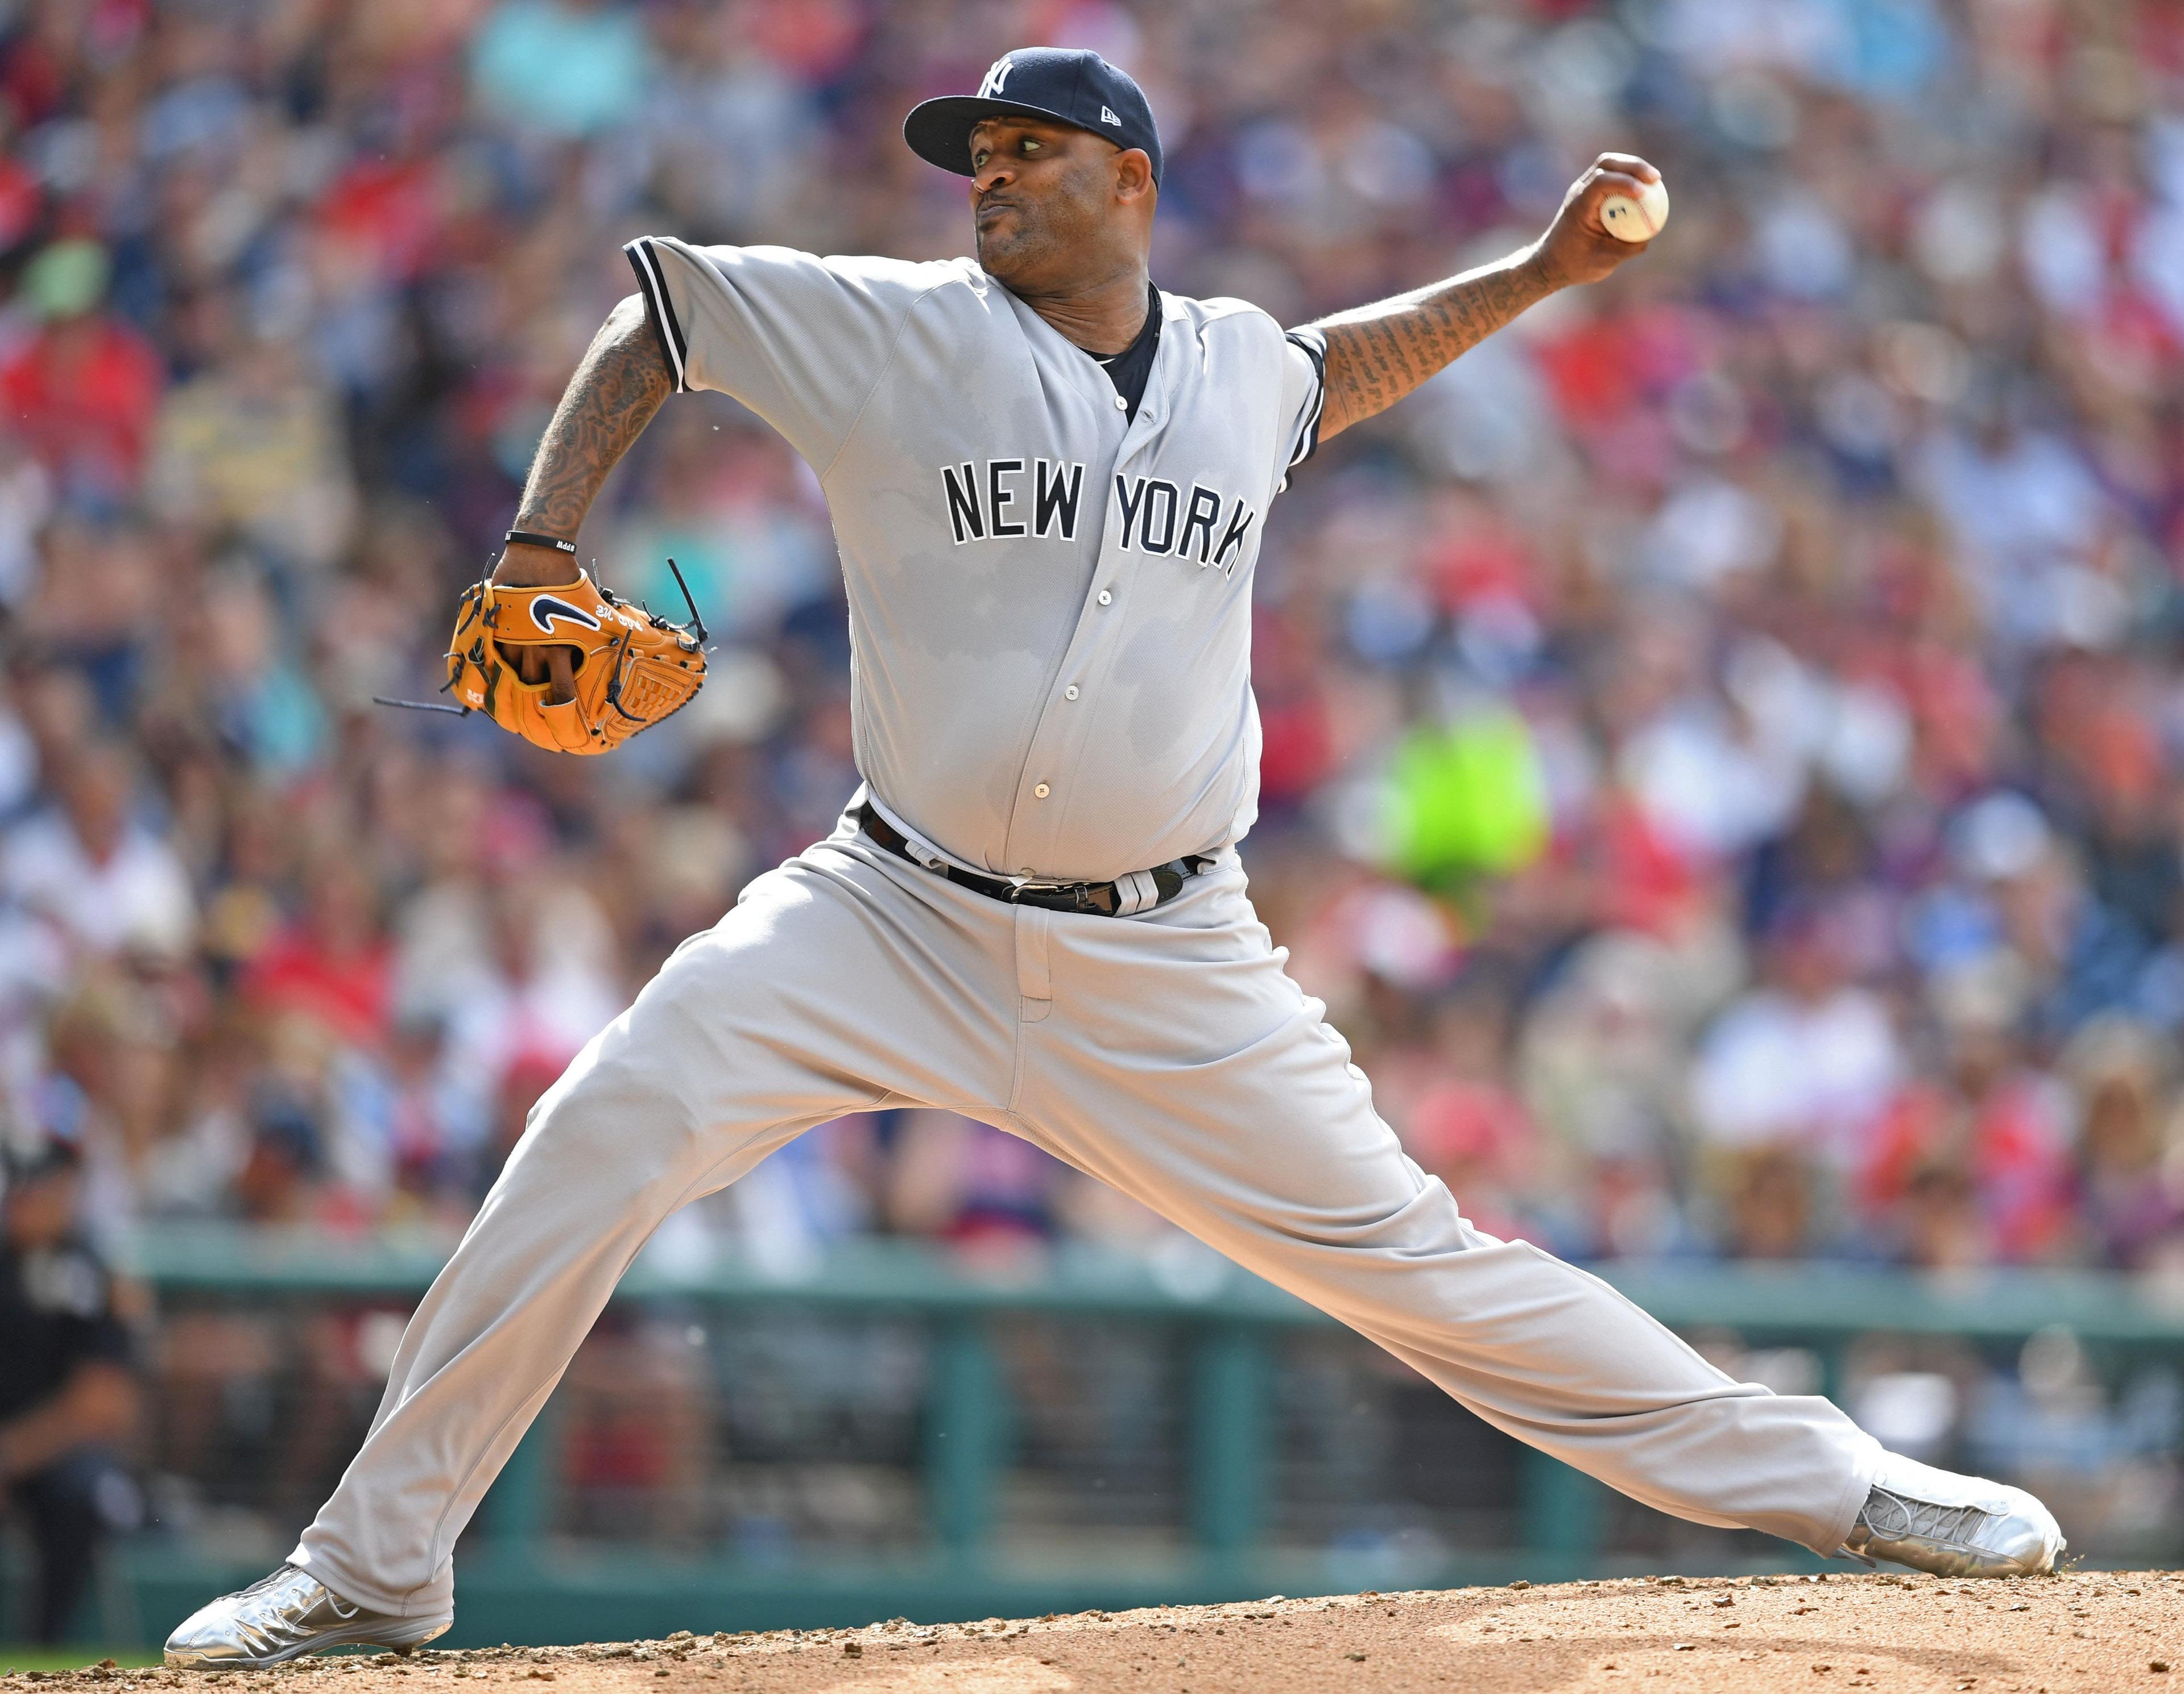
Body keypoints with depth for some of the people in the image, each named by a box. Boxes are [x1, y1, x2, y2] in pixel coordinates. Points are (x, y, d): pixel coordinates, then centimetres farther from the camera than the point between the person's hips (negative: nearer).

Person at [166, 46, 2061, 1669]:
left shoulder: (1240, 368, 6)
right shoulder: (897, 329, -4)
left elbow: (1333, 368, 31)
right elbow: (655, 308, 6)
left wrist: (1538, 271, 23)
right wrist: (542, 547, -4)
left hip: (1166, 972, 1)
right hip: (896, 924, -1)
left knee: (1400, 1249, 0)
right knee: (604, 1137, -19)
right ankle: (376, 1566, -9)